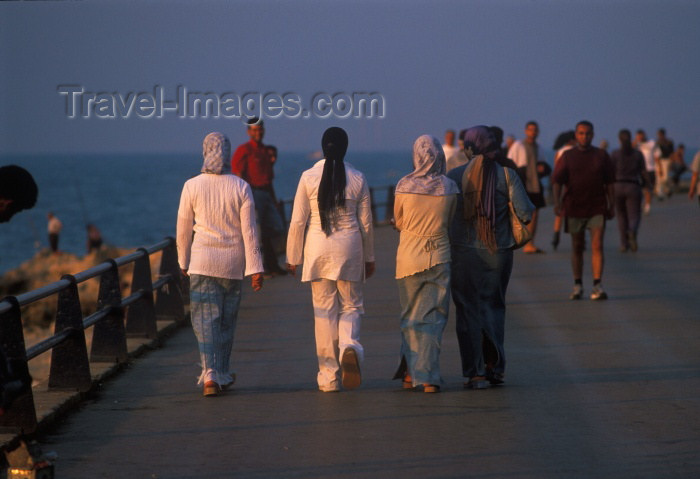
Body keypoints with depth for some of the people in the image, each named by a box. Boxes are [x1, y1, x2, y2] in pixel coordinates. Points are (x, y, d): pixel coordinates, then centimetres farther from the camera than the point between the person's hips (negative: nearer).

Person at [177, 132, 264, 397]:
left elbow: (183, 228, 1)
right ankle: (222, 374, 25)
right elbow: (249, 231, -6)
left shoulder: (192, 186, -6)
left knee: (206, 320, -1)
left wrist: (183, 261, 14)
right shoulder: (241, 187, -5)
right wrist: (256, 268, -3)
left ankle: (210, 375, -16)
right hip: (233, 261, 1)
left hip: (203, 260, -1)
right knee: (227, 320, 15)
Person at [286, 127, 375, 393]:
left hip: (318, 249, 0)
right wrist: (369, 258, 16)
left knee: (324, 310, 6)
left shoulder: (309, 177, -5)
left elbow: (297, 222, -2)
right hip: (349, 248, 0)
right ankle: (349, 346, -19)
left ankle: (328, 376, 7)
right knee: (350, 306, 12)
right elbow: (366, 223, 5)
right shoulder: (358, 179, -1)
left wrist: (293, 257, 8)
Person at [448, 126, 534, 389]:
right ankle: (494, 367, 14)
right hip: (498, 251, 1)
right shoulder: (507, 174, -4)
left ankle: (474, 373, -1)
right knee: (494, 307, 17)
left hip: (463, 252, -1)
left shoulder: (455, 176, -5)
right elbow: (526, 213, -8)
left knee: (468, 310, 4)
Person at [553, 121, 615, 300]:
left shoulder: (601, 156, 7)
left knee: (597, 246, -11)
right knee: (577, 248, 9)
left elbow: (610, 183, 11)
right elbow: (558, 181, -3)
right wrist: (557, 203, -16)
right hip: (574, 209, 1)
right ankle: (577, 286, 18)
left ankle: (597, 286, -13)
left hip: (597, 208, 0)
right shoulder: (567, 156, 4)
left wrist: (612, 205, 8)